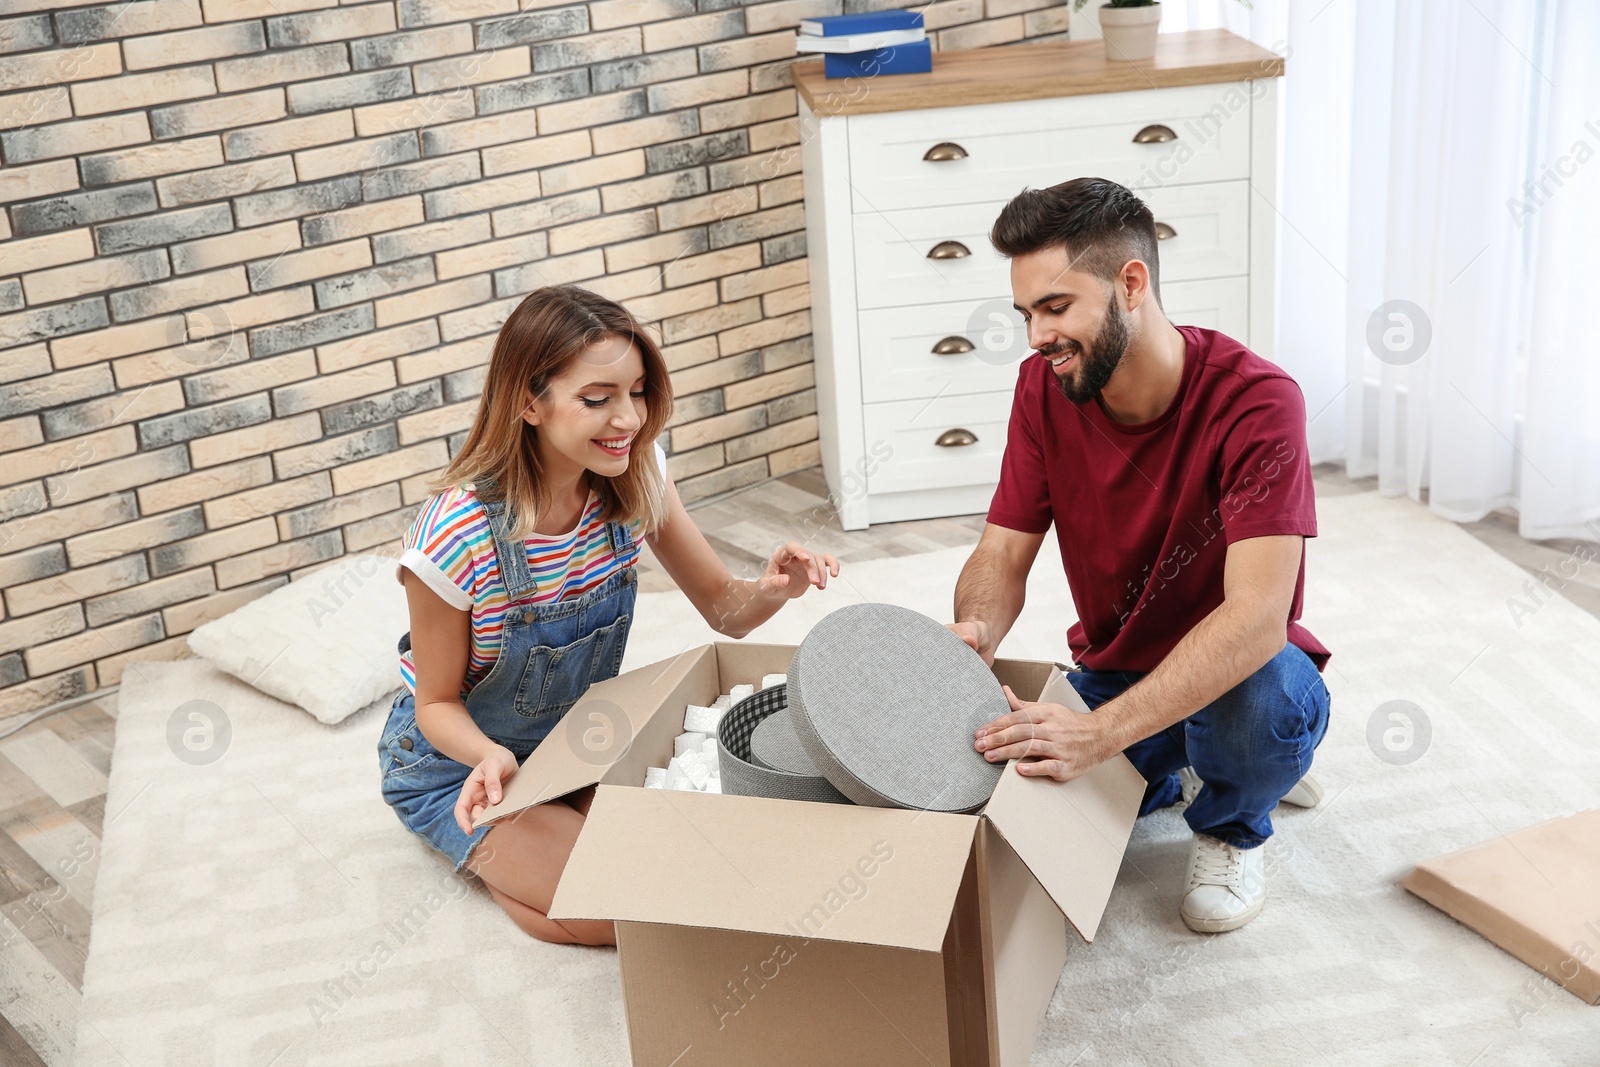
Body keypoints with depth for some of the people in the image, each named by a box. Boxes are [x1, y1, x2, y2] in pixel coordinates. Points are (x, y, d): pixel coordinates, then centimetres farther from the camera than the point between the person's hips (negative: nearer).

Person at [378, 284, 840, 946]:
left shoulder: (636, 477, -16)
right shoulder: (456, 538, -32)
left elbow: (724, 610, -7)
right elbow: (437, 704, -18)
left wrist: (772, 589, -31)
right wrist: (489, 757, -40)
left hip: (579, 731, 6)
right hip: (459, 759, -5)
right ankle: (491, 859, 8)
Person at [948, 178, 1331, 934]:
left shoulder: (1255, 403, -28)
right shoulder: (1044, 388, -11)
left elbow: (1257, 617, -37)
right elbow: (1003, 552, -8)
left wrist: (1098, 734, -48)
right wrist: (975, 631, -33)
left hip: (1229, 675, -5)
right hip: (1111, 673, 5)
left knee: (1267, 696, -39)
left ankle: (1230, 826, 0)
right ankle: (1174, 766, 16)